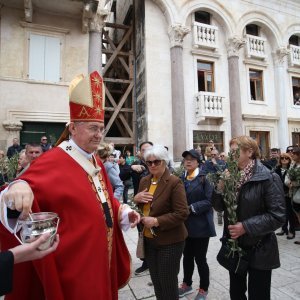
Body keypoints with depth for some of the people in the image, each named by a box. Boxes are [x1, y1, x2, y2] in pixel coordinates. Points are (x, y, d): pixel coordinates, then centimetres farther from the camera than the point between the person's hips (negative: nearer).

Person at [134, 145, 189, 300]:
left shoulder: (174, 182, -17)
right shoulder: (144, 181, 4)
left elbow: (182, 213, -20)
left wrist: (156, 221, -24)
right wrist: (136, 199, -8)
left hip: (169, 241, -6)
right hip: (149, 239, 6)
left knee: (168, 284, 11)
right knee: (156, 282, 22)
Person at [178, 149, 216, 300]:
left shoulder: (204, 178, -9)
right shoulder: (182, 178, 6)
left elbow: (209, 200, -16)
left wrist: (192, 208, -21)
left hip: (201, 225, -5)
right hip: (185, 224, 5)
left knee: (200, 258, 8)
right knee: (187, 256, 18)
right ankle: (187, 284, 39)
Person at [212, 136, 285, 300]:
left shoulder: (268, 178, -17)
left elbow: (278, 216, -19)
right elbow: (219, 207, 2)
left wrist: (246, 227, -23)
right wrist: (220, 187, -16)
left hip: (259, 250, -5)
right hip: (234, 247, 5)